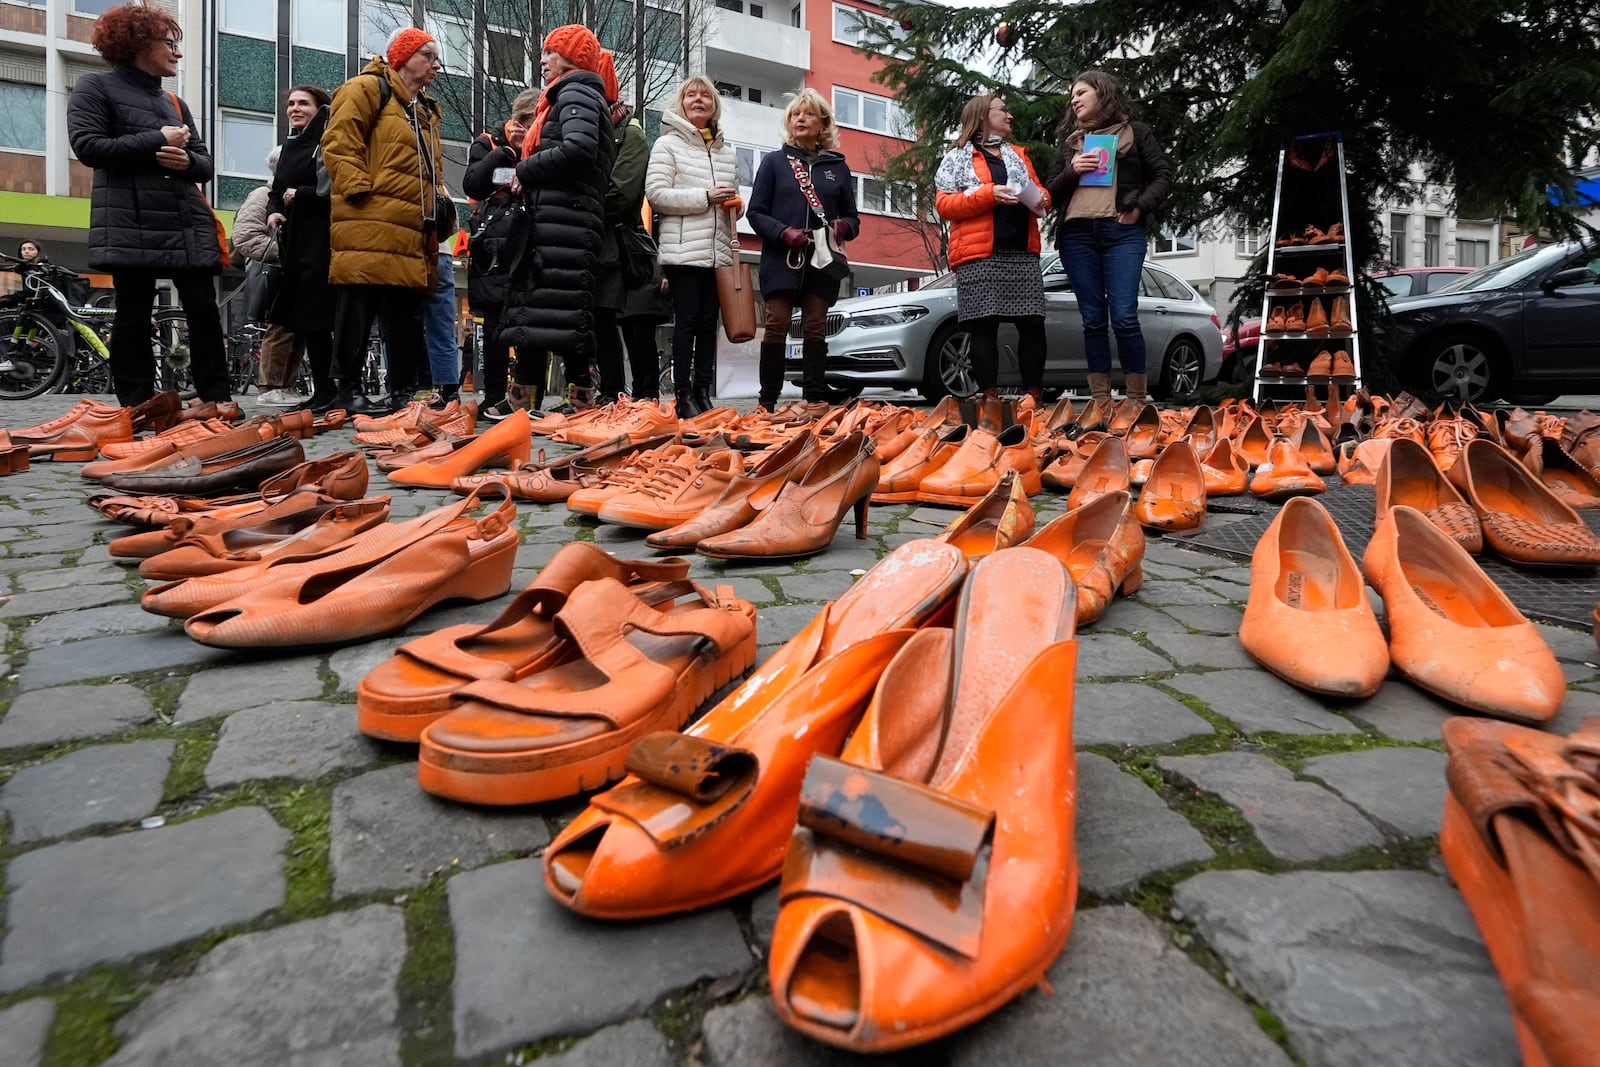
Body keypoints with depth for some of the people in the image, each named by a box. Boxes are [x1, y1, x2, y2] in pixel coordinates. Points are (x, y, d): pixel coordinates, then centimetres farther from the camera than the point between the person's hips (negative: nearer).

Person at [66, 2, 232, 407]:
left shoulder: (175, 103, 24)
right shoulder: (96, 87, 6)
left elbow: (206, 164, 18)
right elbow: (86, 146, -7)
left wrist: (188, 160, -6)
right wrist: (156, 141, -9)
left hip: (188, 224, 5)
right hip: (132, 225, -5)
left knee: (204, 311, -3)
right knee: (134, 317, -2)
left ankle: (218, 404, 0)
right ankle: (138, 411, 2)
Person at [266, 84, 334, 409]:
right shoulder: (290, 145, 21)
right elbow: (276, 190, 24)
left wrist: (300, 195, -11)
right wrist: (273, 211, 5)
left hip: (320, 240, -9)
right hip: (293, 240, 9)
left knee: (314, 316, -10)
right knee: (293, 316, 7)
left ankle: (325, 391, -5)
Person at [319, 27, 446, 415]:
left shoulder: (426, 112, 28)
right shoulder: (367, 89, 2)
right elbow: (339, 146, -7)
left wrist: (438, 202, 16)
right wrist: (360, 190, -15)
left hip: (412, 230, 8)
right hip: (369, 226, -8)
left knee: (405, 315, 7)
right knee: (358, 308, -8)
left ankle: (401, 392, 12)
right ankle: (348, 390, -4)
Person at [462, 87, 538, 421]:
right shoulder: (488, 144, 10)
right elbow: (473, 186, -6)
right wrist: (507, 149, -5)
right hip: (495, 247, -2)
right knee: (497, 322, -4)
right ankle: (494, 399, 0)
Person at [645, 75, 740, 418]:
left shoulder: (726, 152, 20)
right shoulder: (668, 144, 4)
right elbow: (656, 193, -8)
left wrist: (733, 203, 4)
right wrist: (705, 197, -13)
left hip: (719, 251, 5)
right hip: (683, 251, -5)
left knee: (708, 322, 5)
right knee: (687, 321, -6)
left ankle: (703, 393, 10)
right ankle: (684, 396, -3)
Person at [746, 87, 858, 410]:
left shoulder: (838, 167, 16)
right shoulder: (774, 161, 11)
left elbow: (852, 217, 17)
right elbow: (756, 212, 5)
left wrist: (843, 226, -8)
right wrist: (783, 232, -14)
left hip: (822, 262, 2)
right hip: (781, 259, -2)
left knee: (815, 331, 0)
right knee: (777, 327, -8)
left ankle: (816, 402, 1)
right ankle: (768, 402, -5)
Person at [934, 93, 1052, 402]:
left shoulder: (1018, 154, 25)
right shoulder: (957, 157, 9)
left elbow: (1038, 190, 29)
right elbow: (943, 204, -3)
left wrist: (1041, 199, 4)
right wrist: (989, 194, -14)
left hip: (1023, 252, 5)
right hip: (980, 255, -4)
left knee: (1033, 323, -3)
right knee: (984, 327, -7)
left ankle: (1034, 397, 2)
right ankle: (989, 399, -3)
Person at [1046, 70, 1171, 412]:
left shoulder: (1135, 132, 14)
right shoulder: (1071, 141, 22)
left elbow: (1163, 175, 9)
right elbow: (1053, 193, 18)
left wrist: (1140, 207, -6)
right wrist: (1070, 171, 0)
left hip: (1122, 232, -3)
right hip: (1077, 234, 3)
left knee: (1124, 318, -13)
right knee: (1093, 320, 1)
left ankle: (1137, 401, -6)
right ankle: (1100, 403, 3)